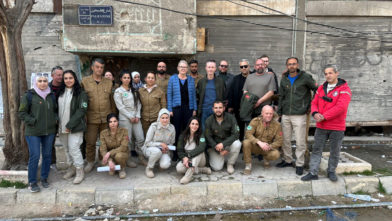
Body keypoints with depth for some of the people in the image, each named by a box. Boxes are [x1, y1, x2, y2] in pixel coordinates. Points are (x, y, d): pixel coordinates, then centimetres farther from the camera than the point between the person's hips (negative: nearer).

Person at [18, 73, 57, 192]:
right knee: (34, 156, -4)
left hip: (49, 131, 4)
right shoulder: (29, 95, -4)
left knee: (47, 155, 9)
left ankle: (44, 178, 24)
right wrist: (32, 121, -13)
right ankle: (32, 182, 9)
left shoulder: (52, 95, 10)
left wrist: (55, 119, 4)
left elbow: (55, 110, 21)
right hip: (33, 132, -4)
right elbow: (21, 113, -3)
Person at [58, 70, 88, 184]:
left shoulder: (81, 93, -8)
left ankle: (80, 172, 6)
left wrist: (70, 124, -16)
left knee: (74, 148, -8)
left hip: (75, 126, -6)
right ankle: (71, 168, 30)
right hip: (62, 127, 6)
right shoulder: (60, 92, 10)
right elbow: (57, 108, 15)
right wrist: (58, 124, 2)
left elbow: (82, 110, -14)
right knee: (67, 149, 14)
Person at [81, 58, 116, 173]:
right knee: (90, 142, 5)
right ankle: (90, 162, 24)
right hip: (91, 118, -2)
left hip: (106, 118, 2)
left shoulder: (108, 82, 9)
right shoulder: (84, 81, 2)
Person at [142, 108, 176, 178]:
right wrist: (160, 144, -23)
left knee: (165, 165, -28)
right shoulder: (154, 126, -17)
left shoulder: (171, 128, -8)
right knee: (157, 151, -38)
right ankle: (149, 168, -10)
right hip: (150, 148, -2)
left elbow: (171, 143, 6)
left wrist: (166, 148, -14)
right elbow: (147, 142, -13)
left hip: (164, 151, 2)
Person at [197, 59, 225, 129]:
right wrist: (198, 110, 2)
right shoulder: (201, 82, 8)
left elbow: (224, 96, 6)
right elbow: (198, 96, 9)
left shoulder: (220, 81, 6)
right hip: (204, 110, 1)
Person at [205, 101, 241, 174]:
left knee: (237, 144, -33)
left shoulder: (230, 118, -11)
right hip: (214, 146, 0)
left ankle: (230, 164, -5)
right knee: (216, 168, -17)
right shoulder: (209, 120, -9)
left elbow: (235, 134, -15)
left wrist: (223, 144, -29)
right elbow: (208, 137, -7)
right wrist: (219, 150, -18)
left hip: (228, 143, 1)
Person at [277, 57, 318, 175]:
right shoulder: (284, 79, 10)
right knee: (285, 140, 12)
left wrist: (311, 106, 2)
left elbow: (317, 90, 5)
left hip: (299, 115, -4)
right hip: (285, 115, 5)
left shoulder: (305, 77, -3)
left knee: (300, 142, -1)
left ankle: (299, 164, 12)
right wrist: (279, 111, 10)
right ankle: (287, 160, 28)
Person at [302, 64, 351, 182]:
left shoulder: (344, 89, -9)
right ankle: (313, 172, 13)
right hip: (321, 126, 4)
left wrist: (324, 116, -20)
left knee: (335, 151, 10)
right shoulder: (321, 88, 9)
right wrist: (315, 113, -13)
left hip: (337, 128, -4)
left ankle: (331, 171, 27)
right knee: (316, 149, 6)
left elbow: (341, 107, -21)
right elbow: (314, 102, 9)